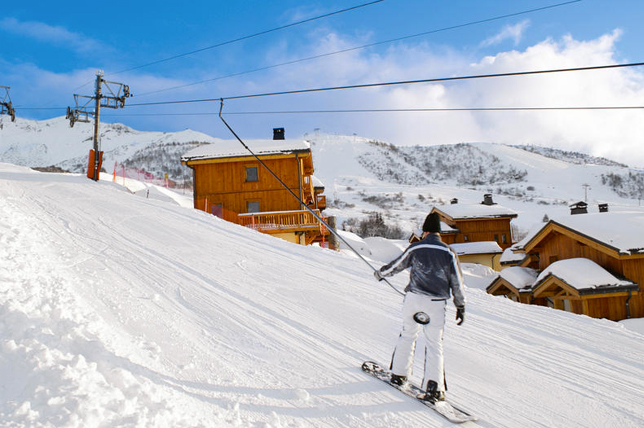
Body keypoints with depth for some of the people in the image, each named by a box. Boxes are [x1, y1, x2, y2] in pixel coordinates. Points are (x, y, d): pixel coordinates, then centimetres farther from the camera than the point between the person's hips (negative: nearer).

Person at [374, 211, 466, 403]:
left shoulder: (415, 248, -2)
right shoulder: (449, 252, 0)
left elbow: (396, 265, 10)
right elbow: (457, 282, 3)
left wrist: (380, 273, 29)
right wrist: (460, 306, 13)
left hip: (414, 299, 0)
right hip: (437, 303, 0)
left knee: (408, 335, 17)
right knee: (434, 344, 5)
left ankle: (399, 374, 24)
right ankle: (434, 388, -1)